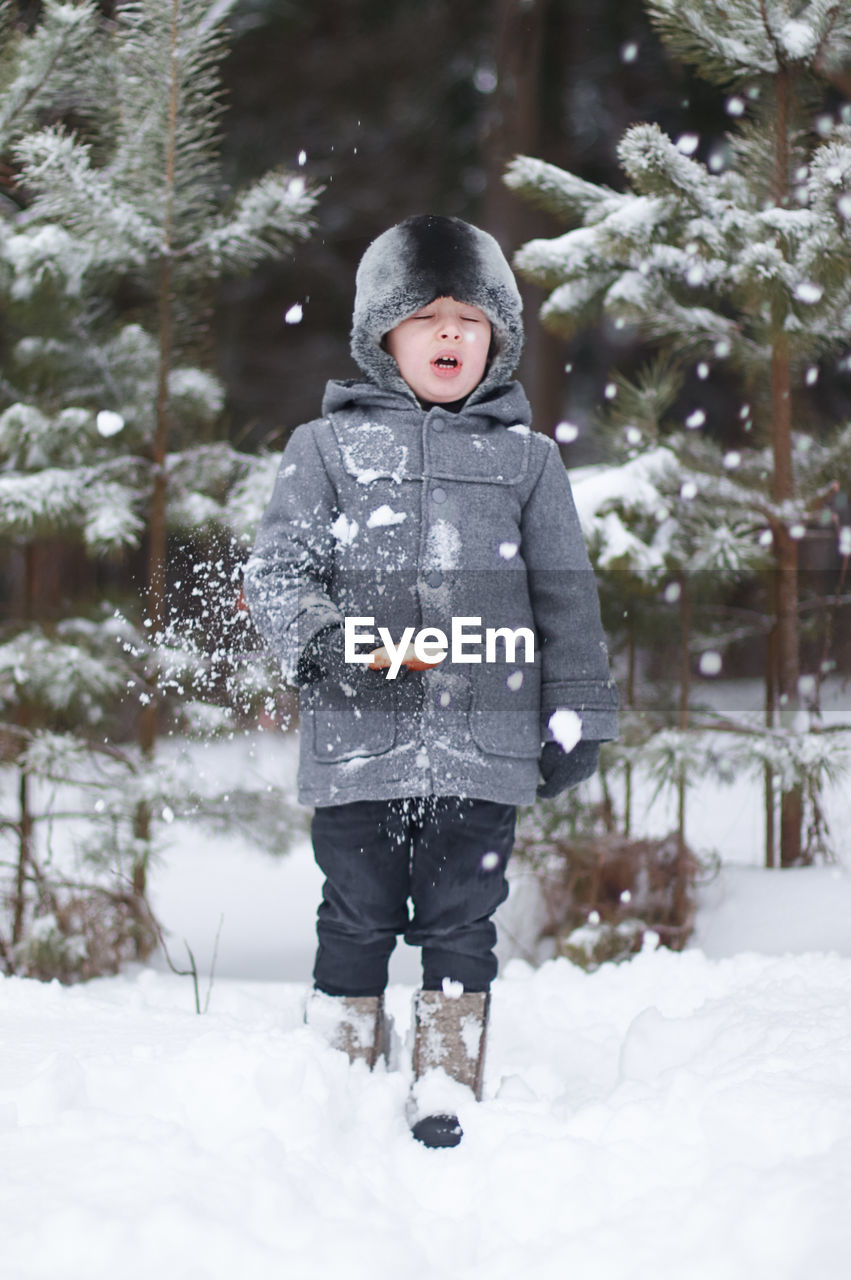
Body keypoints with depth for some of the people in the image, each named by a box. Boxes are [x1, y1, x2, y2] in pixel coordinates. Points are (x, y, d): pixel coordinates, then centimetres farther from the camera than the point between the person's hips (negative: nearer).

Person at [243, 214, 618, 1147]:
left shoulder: (526, 458, 12)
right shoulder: (325, 448, 8)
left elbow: (566, 599, 14)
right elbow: (274, 571, 3)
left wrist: (573, 720, 10)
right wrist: (330, 646, -15)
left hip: (484, 745, 1)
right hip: (357, 743, -1)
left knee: (460, 921, 3)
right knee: (358, 919, 5)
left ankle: (447, 1092, 13)